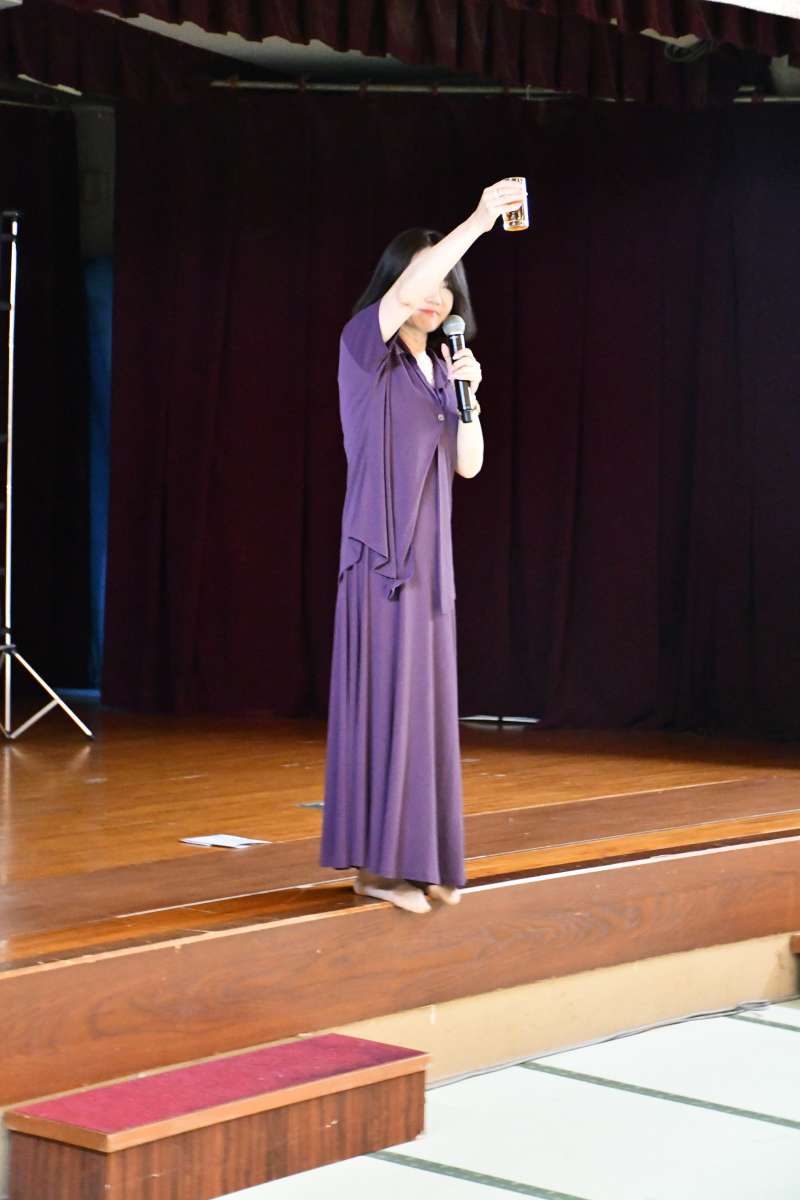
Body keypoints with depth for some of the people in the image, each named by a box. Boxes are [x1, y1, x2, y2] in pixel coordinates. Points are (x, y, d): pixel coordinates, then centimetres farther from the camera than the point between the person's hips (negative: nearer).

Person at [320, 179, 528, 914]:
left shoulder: (439, 364, 15)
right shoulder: (365, 343, -4)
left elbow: (469, 465, 12)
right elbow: (408, 286, -25)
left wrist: (468, 394, -2)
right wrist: (480, 219, -23)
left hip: (430, 556, 7)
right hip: (381, 551, -7)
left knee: (425, 702, 6)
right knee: (384, 699, -8)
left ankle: (417, 857, 11)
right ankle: (375, 860, -4)